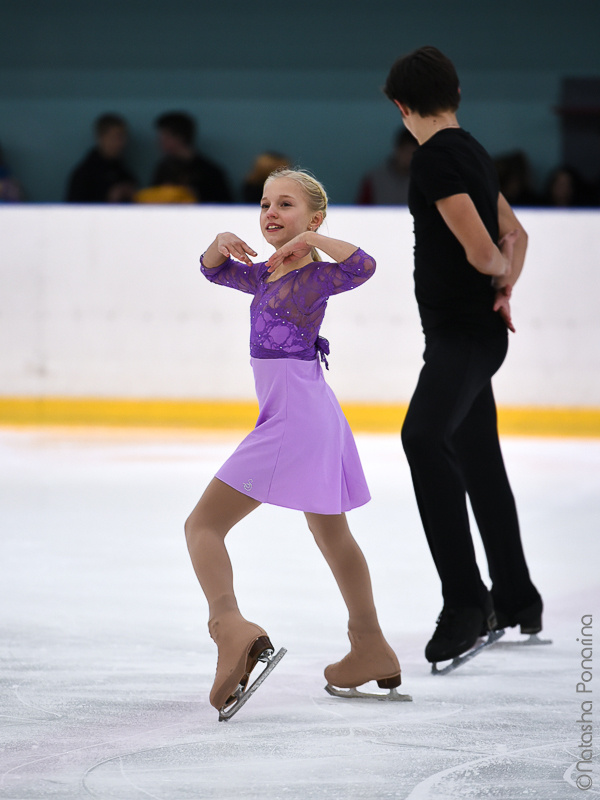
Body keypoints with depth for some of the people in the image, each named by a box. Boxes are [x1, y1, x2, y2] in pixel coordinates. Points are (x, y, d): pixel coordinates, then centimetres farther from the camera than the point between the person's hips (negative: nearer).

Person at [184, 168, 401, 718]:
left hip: (292, 419, -11)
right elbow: (214, 271, 25)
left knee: (203, 524, -12)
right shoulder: (266, 276, 12)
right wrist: (222, 244, 5)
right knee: (331, 534, 25)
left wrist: (313, 239, -37)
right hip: (315, 413, 11)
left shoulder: (317, 276, -12)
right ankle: (372, 651, 38)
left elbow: (362, 267, -31)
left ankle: (229, 624, -32)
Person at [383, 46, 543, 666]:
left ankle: (465, 600, -34)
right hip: (467, 334, 10)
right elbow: (513, 235, 27)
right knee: (479, 463, 19)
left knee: (424, 436, -28)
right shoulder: (471, 151, 15)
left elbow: (481, 249, -23)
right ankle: (516, 603, 31)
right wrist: (505, 286, 11)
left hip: (464, 335, -10)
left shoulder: (436, 156, -15)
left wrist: (497, 271, -1)